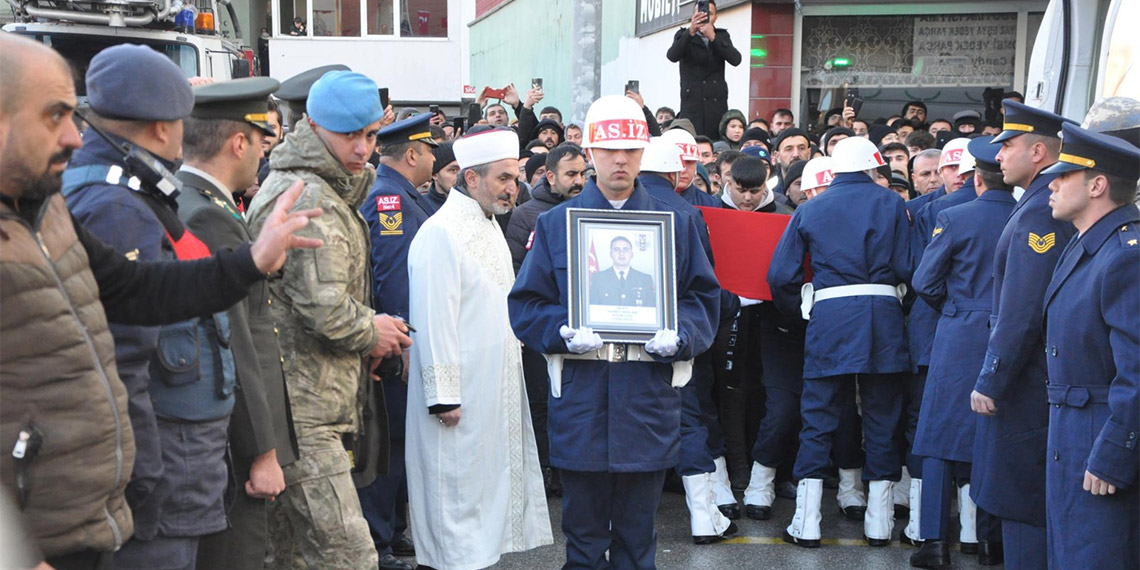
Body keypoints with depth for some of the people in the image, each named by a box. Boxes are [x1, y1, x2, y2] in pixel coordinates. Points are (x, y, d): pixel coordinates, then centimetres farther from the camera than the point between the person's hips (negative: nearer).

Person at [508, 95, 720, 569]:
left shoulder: (672, 224, 8)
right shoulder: (556, 224, 6)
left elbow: (703, 297, 8)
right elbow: (526, 303, 4)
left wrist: (678, 336, -12)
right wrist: (564, 333, -15)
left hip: (648, 399, 1)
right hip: (580, 396, 0)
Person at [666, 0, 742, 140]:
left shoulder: (722, 36, 14)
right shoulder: (683, 35, 7)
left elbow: (736, 60, -4)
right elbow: (672, 56, -14)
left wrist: (713, 37, -17)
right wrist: (690, 31, -30)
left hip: (718, 104, 3)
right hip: (692, 105, -3)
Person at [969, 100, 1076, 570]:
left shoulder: (1039, 211, -19)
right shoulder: (1046, 202, 11)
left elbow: (1021, 311, -23)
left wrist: (991, 381, -18)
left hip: (1026, 386, -10)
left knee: (1020, 503, -1)